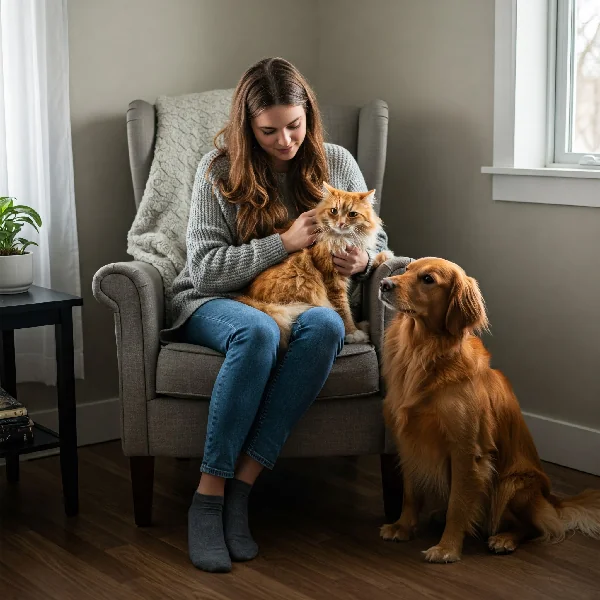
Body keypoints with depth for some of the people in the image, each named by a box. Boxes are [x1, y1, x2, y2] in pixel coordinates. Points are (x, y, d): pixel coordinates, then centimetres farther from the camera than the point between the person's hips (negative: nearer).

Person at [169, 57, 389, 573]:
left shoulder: (336, 163, 4)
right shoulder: (220, 169, -5)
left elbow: (376, 242, 13)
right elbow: (205, 268, -12)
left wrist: (362, 261, -12)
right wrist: (285, 243, -19)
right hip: (218, 302, -2)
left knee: (326, 326, -35)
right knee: (258, 332, -39)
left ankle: (241, 485, -34)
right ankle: (209, 497, -31)